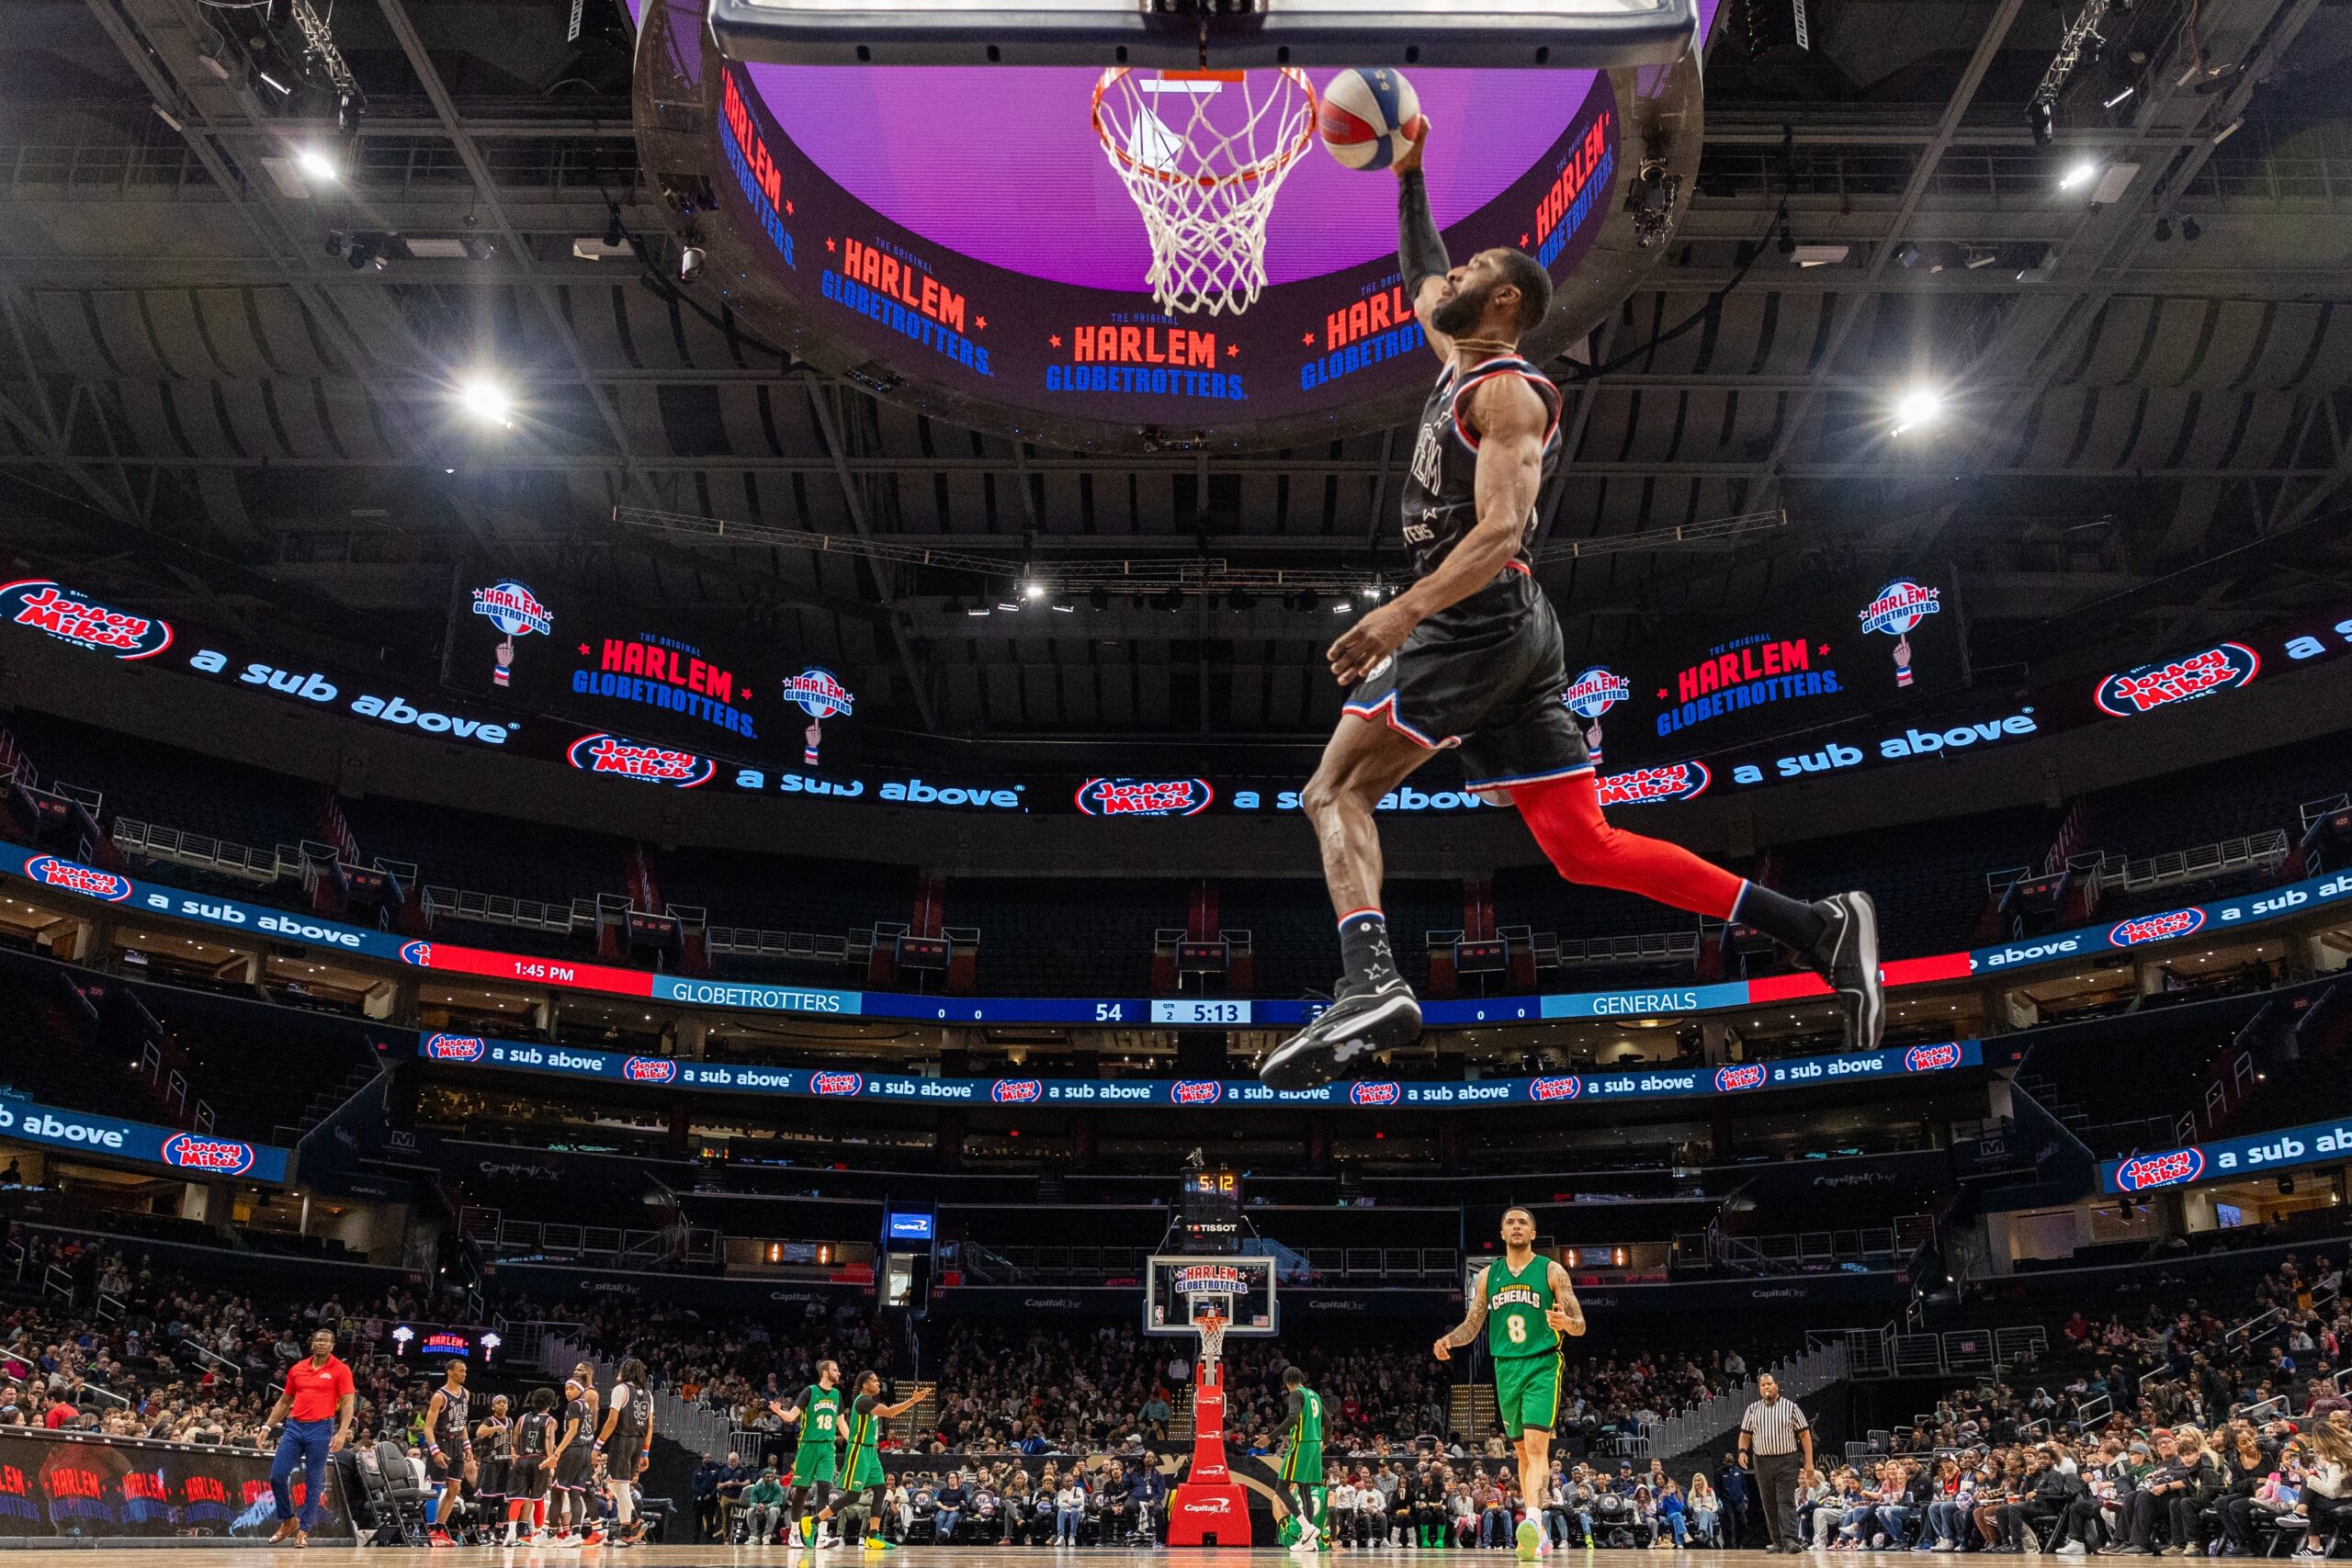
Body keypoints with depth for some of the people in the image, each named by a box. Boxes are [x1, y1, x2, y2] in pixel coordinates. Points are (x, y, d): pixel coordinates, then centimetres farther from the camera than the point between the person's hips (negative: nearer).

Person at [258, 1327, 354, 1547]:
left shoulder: (340, 1370, -2)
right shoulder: (297, 1369, 12)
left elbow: (348, 1403, -6)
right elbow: (284, 1401, 21)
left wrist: (342, 1433, -17)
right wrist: (267, 1427, 14)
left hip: (320, 1429, -4)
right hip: (294, 1426, 4)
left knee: (314, 1483, -1)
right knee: (277, 1475, -3)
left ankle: (303, 1531, 9)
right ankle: (288, 1520, 17)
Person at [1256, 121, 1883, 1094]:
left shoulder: (1505, 392, -6)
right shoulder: (1462, 364, 21)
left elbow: (1498, 534, -20)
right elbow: (1419, 285, 40)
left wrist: (1402, 612, -30)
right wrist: (1407, 175, 36)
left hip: (1481, 622, -9)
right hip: (1504, 638, 9)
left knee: (1336, 792, -10)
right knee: (1586, 849, 3)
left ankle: (1370, 984, -27)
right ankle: (1817, 931, 0)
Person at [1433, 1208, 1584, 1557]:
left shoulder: (1552, 1271, 0)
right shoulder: (1488, 1275, 10)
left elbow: (1580, 1323, -3)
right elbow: (1472, 1325, 13)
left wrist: (1567, 1323, -27)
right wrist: (1448, 1340, -7)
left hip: (1542, 1365, -5)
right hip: (1506, 1367, 5)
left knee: (1536, 1444, -18)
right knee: (1522, 1450, 10)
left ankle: (1534, 1526, -27)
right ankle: (1539, 1534, 19)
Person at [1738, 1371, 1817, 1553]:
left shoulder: (1790, 1407, 1)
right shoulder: (1753, 1409, 9)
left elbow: (1804, 1434, 1)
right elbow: (1745, 1434, 13)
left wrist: (1809, 1462, -6)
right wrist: (1743, 1450, -8)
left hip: (1787, 1461, -3)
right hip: (1762, 1461, 3)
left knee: (1786, 1501, -12)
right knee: (1769, 1504, 6)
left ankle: (1789, 1539, -19)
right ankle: (1776, 1541, 12)